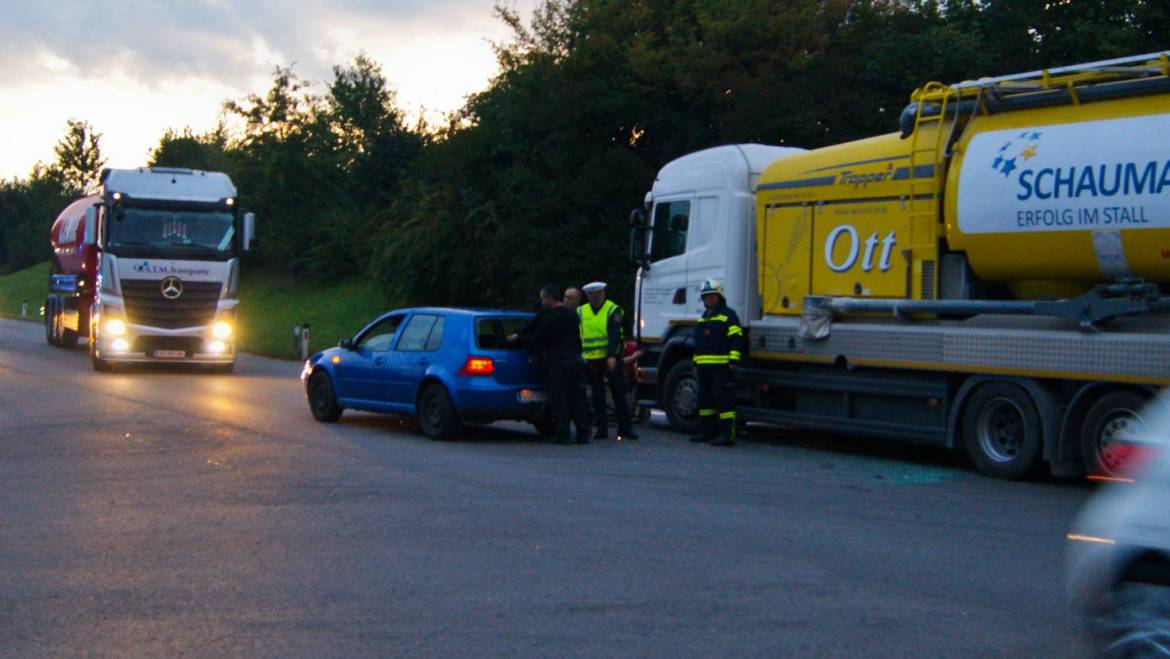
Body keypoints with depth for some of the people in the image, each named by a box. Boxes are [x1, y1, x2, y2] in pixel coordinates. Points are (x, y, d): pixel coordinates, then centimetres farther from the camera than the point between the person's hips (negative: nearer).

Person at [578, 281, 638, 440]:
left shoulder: (612, 310, -2)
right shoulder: (581, 312, 9)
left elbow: (614, 335, -13)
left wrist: (612, 356, -24)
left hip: (611, 359, -3)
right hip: (591, 360, 3)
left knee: (619, 394, -1)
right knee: (597, 396, 6)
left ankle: (624, 429, 4)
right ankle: (601, 429, 11)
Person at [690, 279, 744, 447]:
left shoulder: (728, 314, -3)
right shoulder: (703, 317, 23)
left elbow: (736, 339, -10)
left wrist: (733, 360, -17)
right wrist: (696, 362, 24)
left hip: (721, 366, -9)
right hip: (704, 367, 9)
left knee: (724, 400, -10)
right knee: (705, 400, 12)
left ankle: (727, 434, -12)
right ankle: (708, 431, 20)